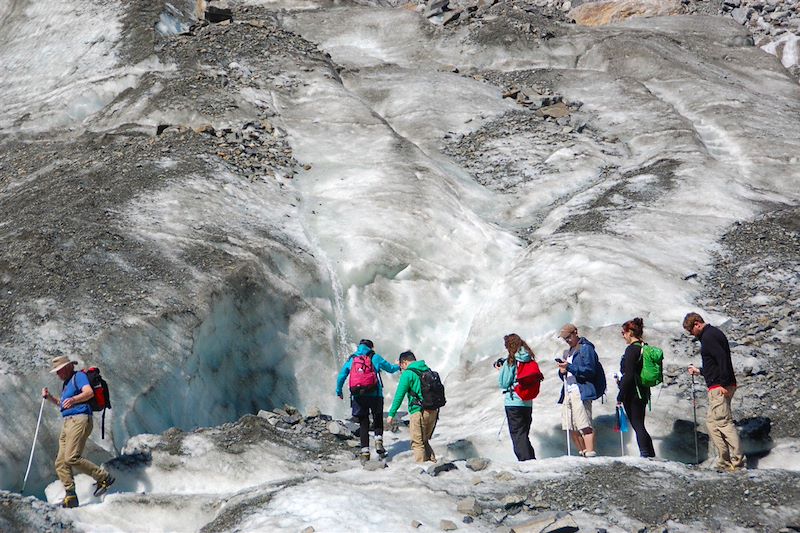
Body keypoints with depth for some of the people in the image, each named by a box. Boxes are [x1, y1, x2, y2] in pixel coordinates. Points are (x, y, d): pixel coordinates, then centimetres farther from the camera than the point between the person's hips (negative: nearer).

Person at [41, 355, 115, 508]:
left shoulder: (79, 376, -1)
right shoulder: (66, 384, 28)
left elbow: (89, 392, -19)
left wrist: (73, 399, -36)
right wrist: (50, 397, 25)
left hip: (79, 421, -10)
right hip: (67, 423, 10)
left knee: (72, 458, -20)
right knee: (60, 462, 0)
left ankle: (104, 477, -11)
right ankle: (71, 496, -2)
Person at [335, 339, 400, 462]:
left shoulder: (351, 360, 11)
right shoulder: (375, 357, 4)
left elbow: (341, 377, 14)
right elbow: (390, 368, 16)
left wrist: (339, 392, 29)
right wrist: (398, 367, 38)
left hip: (358, 396, 2)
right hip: (375, 395, -2)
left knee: (363, 423, 8)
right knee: (378, 419, 18)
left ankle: (365, 453, 2)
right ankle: (378, 442, -3)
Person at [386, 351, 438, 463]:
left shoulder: (408, 374, -7)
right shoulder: (427, 370, 14)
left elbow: (399, 396, -9)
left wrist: (391, 414, -6)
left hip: (419, 412, -7)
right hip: (433, 411, 7)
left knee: (418, 443, 2)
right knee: (424, 441, 20)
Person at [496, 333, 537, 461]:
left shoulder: (511, 361, -13)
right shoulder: (529, 360, 4)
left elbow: (503, 383, -11)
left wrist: (501, 369, 6)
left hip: (513, 402, -6)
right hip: (528, 403, 6)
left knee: (517, 435, 0)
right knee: (524, 435, 16)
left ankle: (525, 460, -5)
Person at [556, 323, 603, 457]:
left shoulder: (585, 348, 0)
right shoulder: (568, 352, 26)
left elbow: (590, 370, -11)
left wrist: (569, 367, -16)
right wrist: (562, 372, 3)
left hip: (581, 392, -8)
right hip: (568, 393, 8)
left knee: (585, 426, -14)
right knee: (571, 428, 4)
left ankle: (590, 454, -16)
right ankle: (582, 454, 11)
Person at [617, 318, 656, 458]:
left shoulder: (632, 349, -16)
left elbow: (628, 376, -19)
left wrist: (620, 397, -14)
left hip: (632, 394, -9)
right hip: (643, 392, 9)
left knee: (637, 425, -4)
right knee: (640, 425, 14)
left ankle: (645, 454, -7)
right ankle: (650, 455, 13)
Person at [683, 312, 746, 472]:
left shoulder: (708, 337, -11)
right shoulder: (713, 333, 21)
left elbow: (722, 358, -22)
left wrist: (723, 384, -23)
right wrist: (699, 371, 30)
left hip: (719, 387, -11)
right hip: (719, 387, 11)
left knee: (724, 422, -11)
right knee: (711, 421, 12)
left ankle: (737, 461, -13)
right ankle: (725, 461, 10)